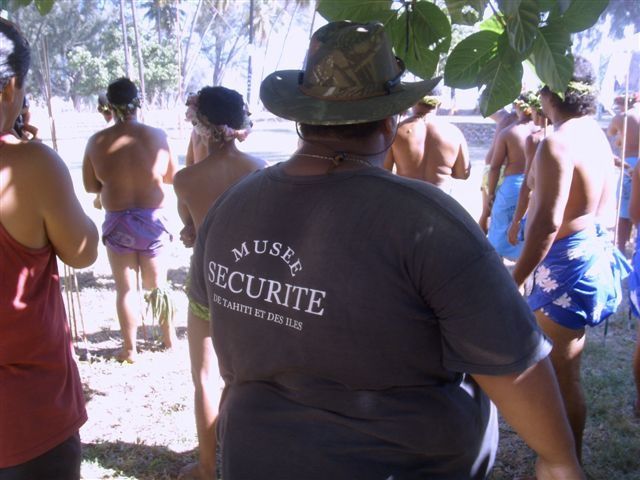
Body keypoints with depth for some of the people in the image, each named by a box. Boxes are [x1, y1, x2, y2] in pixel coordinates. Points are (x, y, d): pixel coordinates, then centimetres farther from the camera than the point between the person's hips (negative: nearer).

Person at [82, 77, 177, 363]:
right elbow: (172, 176, 1)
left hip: (117, 223, 0)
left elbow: (91, 186, 0)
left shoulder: (97, 142, -7)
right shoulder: (157, 136, -9)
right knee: (156, 284, 18)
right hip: (152, 220, 1)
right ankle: (169, 337, 31)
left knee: (125, 288, 10)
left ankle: (130, 348, 17)